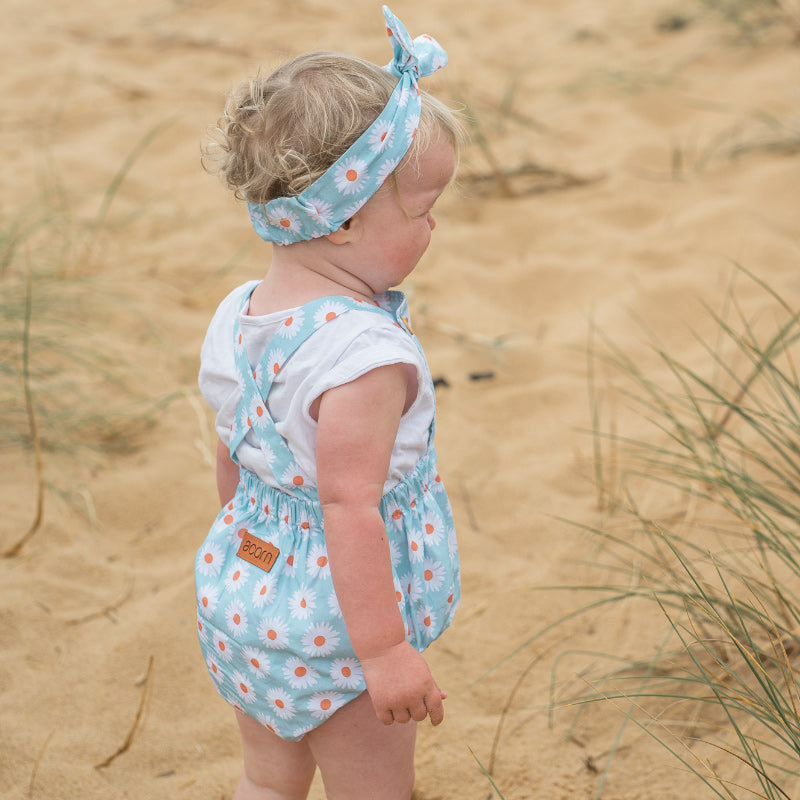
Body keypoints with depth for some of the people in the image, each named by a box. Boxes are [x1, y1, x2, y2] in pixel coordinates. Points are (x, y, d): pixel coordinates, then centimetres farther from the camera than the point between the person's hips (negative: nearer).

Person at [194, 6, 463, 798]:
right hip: (328, 626, -8)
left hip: (239, 587, 8)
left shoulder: (236, 316, -2)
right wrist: (383, 647, -24)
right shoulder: (362, 354, -29)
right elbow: (350, 507, -29)